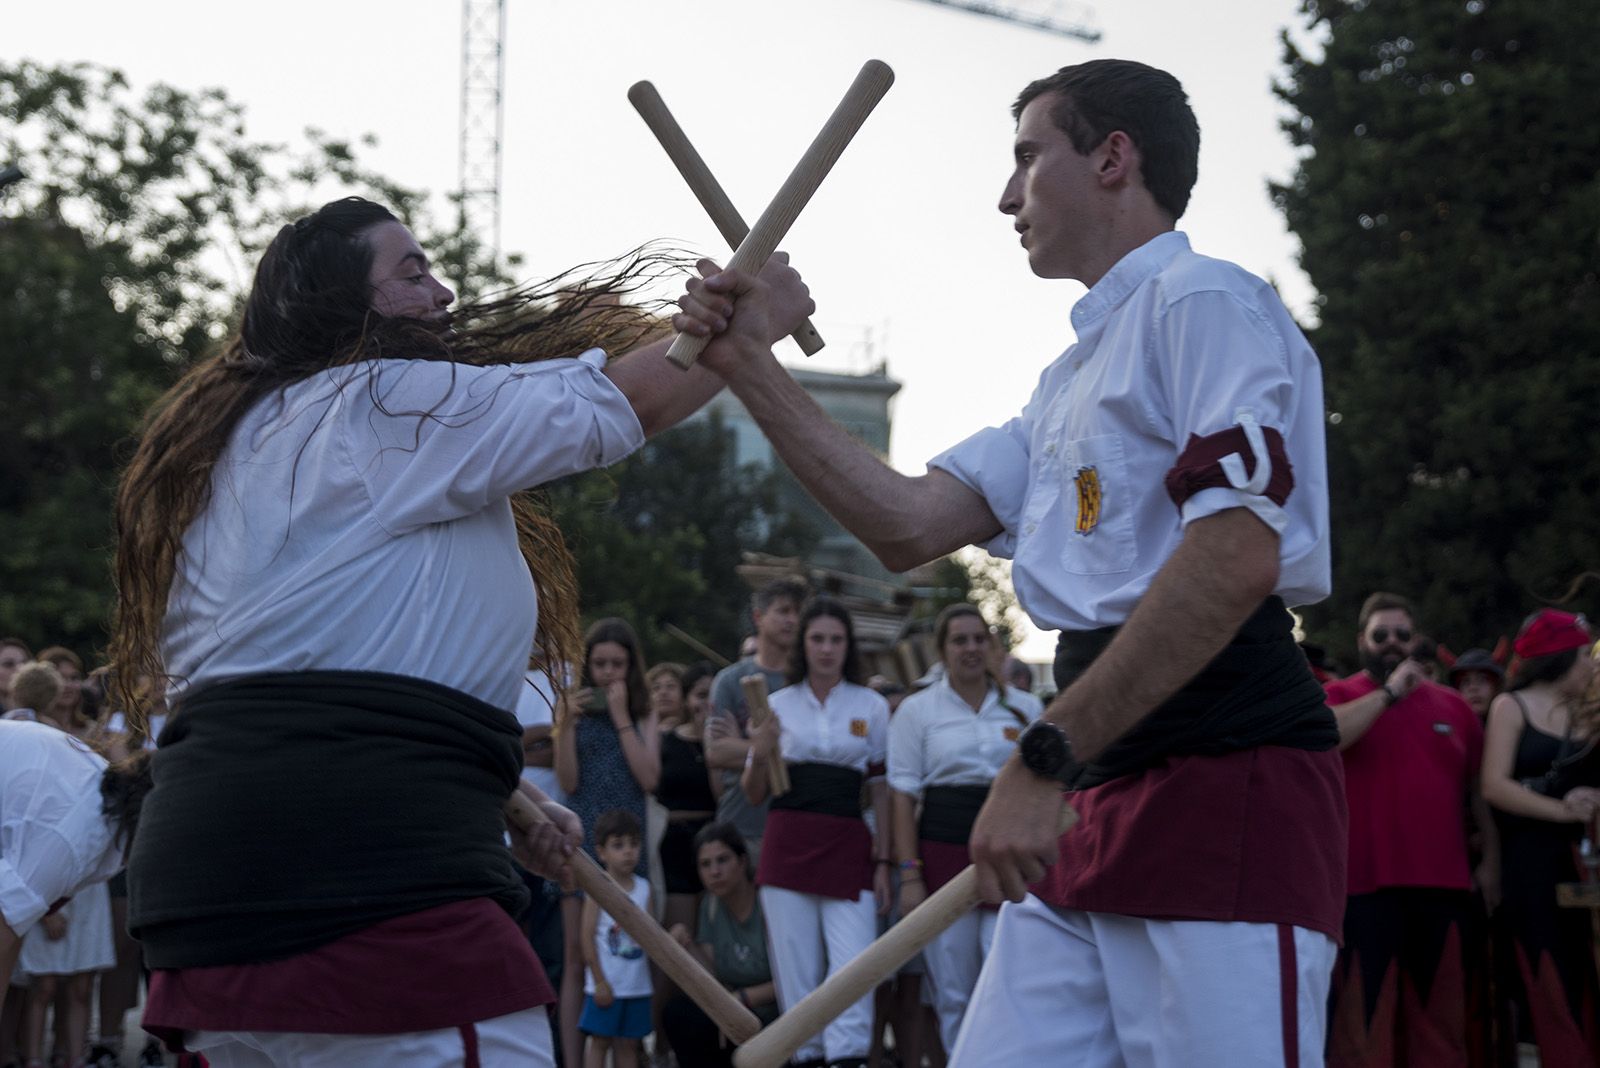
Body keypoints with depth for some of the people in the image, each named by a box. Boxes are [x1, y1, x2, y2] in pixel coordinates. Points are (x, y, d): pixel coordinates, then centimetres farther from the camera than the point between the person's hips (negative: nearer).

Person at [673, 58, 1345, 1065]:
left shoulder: (1203, 302, -4)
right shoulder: (1075, 377, 26)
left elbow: (1237, 558, -18)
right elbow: (909, 524, 20)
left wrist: (1045, 759, -19)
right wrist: (749, 365, 17)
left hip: (1229, 791, -9)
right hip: (1103, 801, 9)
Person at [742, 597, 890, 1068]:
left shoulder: (872, 707, 8)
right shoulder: (778, 705, 9)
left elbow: (882, 791, 9)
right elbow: (753, 794, 12)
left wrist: (882, 863, 2)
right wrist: (759, 757, -10)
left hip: (848, 846, -1)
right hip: (788, 846, 1)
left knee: (853, 969, -13)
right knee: (796, 971, 0)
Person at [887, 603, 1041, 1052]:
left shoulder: (1025, 707, 10)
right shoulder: (916, 710, 5)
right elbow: (903, 795, 1)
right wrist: (909, 875, -6)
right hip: (945, 854, -1)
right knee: (953, 996, 3)